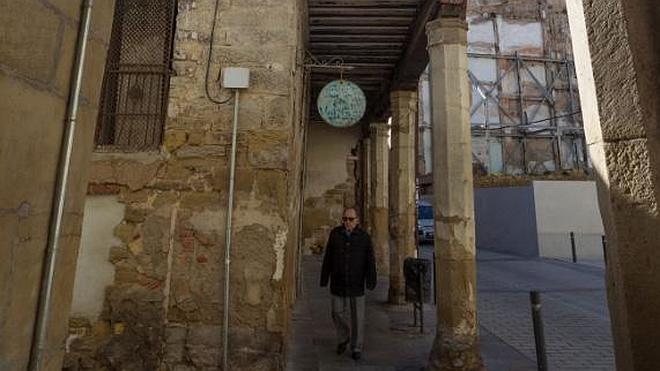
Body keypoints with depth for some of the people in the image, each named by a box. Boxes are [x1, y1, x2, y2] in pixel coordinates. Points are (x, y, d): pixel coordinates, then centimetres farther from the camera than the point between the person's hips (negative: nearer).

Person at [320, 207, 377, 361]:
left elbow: (370, 260, -5)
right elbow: (327, 258, 0)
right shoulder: (335, 234, -2)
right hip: (338, 283, 2)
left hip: (356, 283, -1)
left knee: (357, 316, 6)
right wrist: (324, 279, 1)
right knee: (337, 312, 9)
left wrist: (371, 280, -10)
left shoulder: (364, 237, -5)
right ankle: (343, 339, 35)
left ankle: (356, 347, 23)